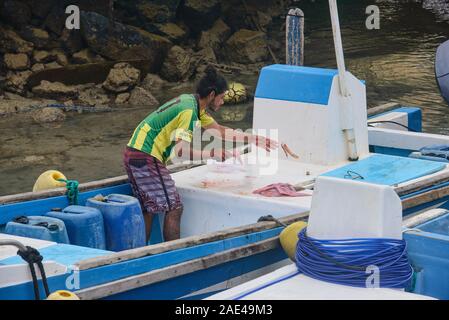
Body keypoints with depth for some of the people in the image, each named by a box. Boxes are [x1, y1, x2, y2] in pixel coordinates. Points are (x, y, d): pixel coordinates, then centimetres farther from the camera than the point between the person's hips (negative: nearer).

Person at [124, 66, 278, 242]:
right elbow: (181, 151, -26)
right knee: (173, 208, -5)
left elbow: (219, 130, 21)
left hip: (135, 153, 10)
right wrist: (213, 154, -20)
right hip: (146, 156, -10)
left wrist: (256, 139, 21)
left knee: (149, 210, 15)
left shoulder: (192, 104, 12)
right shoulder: (189, 111, -18)